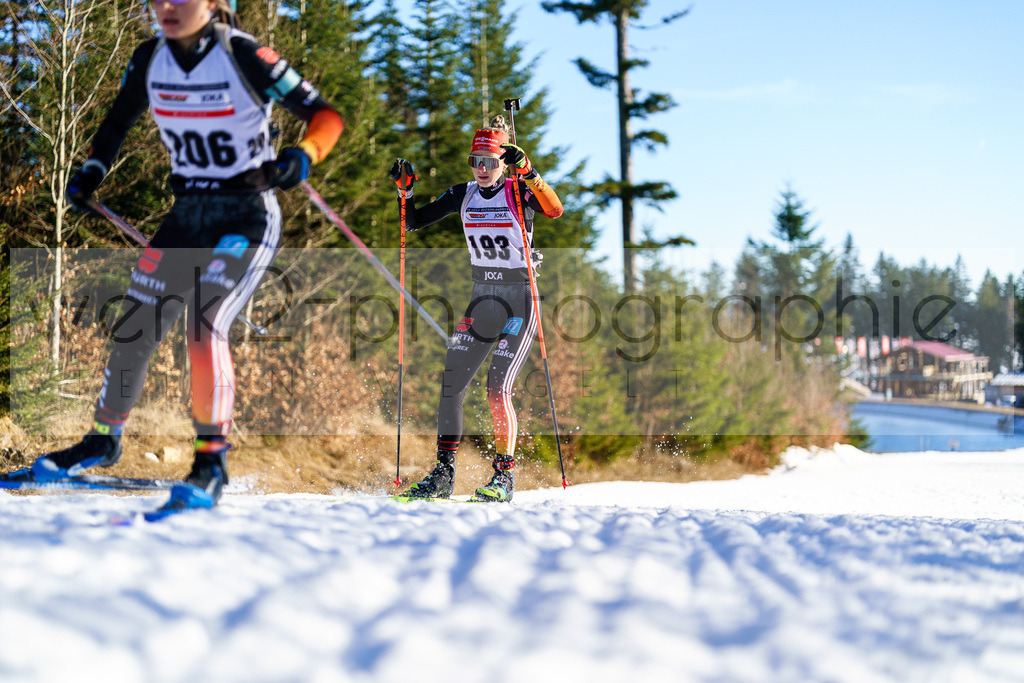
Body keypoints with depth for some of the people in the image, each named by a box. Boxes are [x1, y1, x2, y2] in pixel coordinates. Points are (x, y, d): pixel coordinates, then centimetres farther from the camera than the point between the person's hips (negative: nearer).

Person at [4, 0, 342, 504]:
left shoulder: (244, 57, -16)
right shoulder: (150, 60, -1)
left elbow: (326, 116, -14)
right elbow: (118, 121, 18)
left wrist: (301, 158, -33)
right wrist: (92, 171, 3)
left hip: (248, 217, -5)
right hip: (187, 216, 5)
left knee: (205, 327, -23)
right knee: (133, 329, 5)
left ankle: (212, 461, -10)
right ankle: (104, 439, 27)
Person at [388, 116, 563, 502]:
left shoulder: (519, 192, -8)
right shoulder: (464, 195, 7)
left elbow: (554, 211, -28)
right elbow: (413, 222, 10)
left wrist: (526, 172, -36)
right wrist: (404, 190, -5)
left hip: (519, 301, -6)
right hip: (481, 301, 6)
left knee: (497, 388, -16)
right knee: (451, 383, -2)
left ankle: (504, 476, -5)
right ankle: (444, 474, 6)